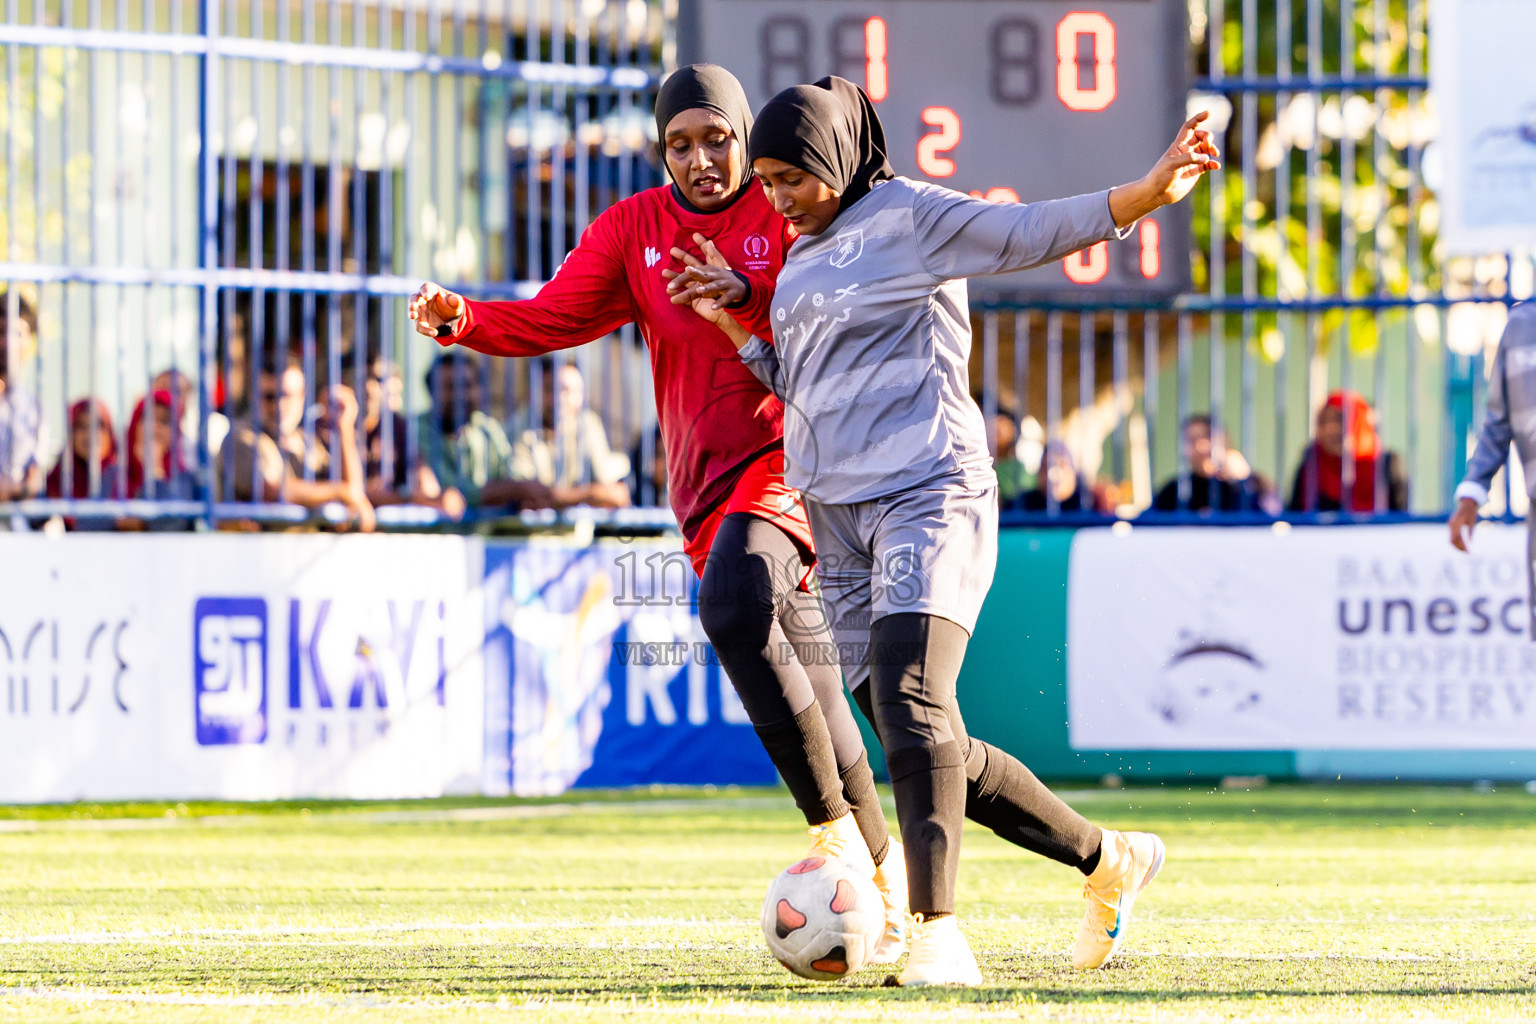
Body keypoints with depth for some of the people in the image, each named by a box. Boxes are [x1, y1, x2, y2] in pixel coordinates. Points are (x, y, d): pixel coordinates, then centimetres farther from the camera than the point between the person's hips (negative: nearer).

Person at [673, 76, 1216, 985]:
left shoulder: (913, 217, -3)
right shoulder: (802, 262, 20)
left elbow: (1036, 232, -14)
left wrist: (1149, 193, -28)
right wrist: (733, 322, 14)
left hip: (929, 495, -8)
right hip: (840, 520, 8)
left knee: (908, 697, -27)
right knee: (931, 752, 7)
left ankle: (939, 933, -36)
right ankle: (1110, 860, 23)